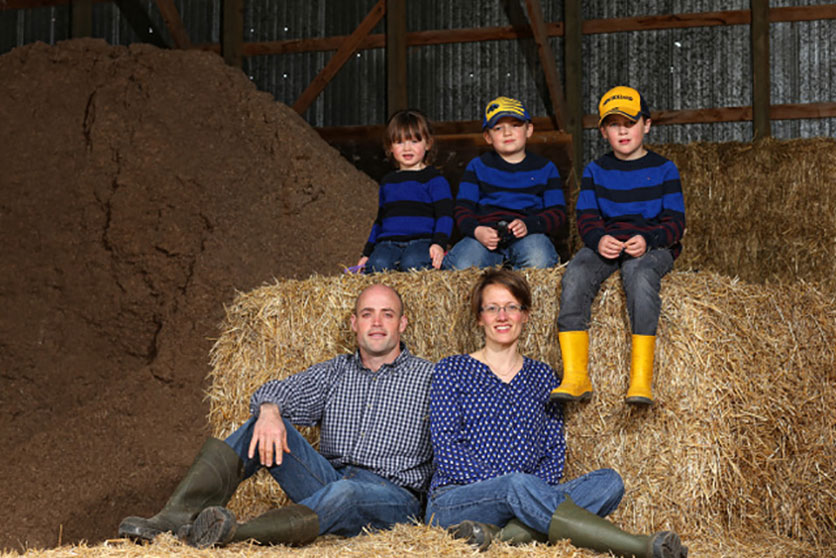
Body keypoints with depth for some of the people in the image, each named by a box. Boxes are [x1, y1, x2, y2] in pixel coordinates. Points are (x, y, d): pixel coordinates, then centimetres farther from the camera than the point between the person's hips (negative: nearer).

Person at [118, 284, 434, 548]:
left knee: (344, 492, -38)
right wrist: (269, 411, -20)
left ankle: (232, 534, -60)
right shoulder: (334, 372, 18)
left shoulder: (427, 377, 9)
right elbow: (274, 392, 4)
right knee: (265, 426, -12)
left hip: (392, 497, -4)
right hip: (329, 478, 4)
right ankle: (177, 515, -25)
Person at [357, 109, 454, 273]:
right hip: (389, 242, 3)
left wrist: (439, 244, -20)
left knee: (412, 264, -36)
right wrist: (367, 253, 25)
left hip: (421, 240, -3)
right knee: (377, 264, -32)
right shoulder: (387, 182, 24)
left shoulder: (434, 179, 6)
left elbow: (444, 215, -3)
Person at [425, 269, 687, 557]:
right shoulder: (452, 370, 7)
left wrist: (539, 490, -11)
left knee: (608, 482, -21)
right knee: (518, 485, -37)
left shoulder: (541, 376, 17)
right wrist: (501, 483, -17)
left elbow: (554, 451, 10)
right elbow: (446, 449, -4)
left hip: (525, 495, 4)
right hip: (453, 499, -4)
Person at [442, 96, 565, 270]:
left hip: (528, 236, 1)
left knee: (539, 262, -35)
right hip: (485, 234, 0)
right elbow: (462, 210, 7)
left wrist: (528, 225, -14)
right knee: (461, 266, -32)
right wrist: (476, 230, -16)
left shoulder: (545, 168, 14)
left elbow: (557, 212, 7)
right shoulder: (477, 167, 14)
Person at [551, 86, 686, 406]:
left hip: (652, 246, -3)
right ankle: (575, 377, -34)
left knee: (641, 276, -38)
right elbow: (586, 217, 7)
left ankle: (641, 380, -41)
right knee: (575, 275, -30)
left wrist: (647, 240, -20)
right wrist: (598, 239, -18)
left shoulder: (663, 169, 8)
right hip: (605, 244, 3)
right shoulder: (595, 171, 16)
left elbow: (675, 222, 2)